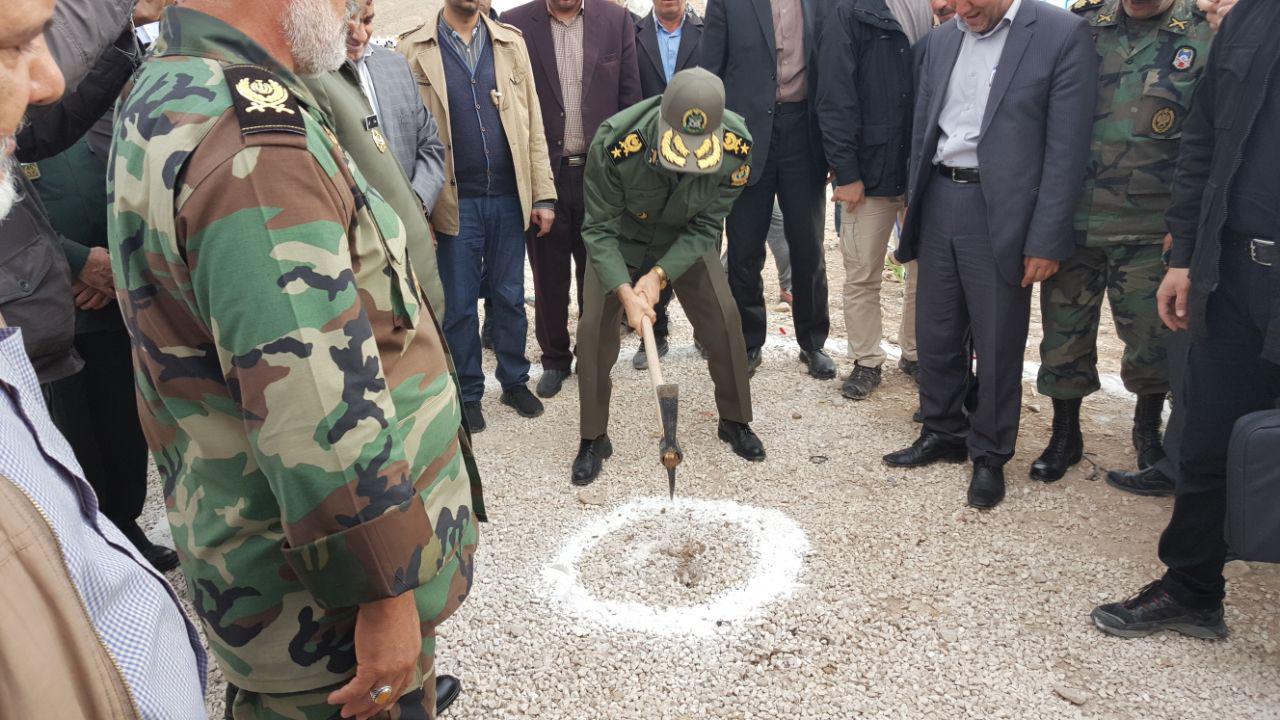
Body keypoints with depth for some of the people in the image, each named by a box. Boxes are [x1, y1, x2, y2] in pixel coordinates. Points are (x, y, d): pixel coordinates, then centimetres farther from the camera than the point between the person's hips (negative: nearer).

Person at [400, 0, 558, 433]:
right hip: (455, 203, -2)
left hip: (508, 198, 2)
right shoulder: (414, 50, -1)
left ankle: (514, 381, 29)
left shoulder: (510, 42, 7)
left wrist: (543, 196, 1)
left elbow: (533, 124, 5)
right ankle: (468, 393, 23)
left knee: (510, 297, 12)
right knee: (459, 304, 9)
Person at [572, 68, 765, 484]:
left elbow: (706, 225, -19)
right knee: (595, 327, -8)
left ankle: (735, 421, 18)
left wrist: (659, 274, -29)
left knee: (723, 318, -5)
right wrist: (625, 291, -37)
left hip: (685, 239, 2)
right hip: (621, 239, -1)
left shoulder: (737, 146, -30)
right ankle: (593, 439, 10)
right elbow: (599, 230, -25)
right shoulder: (615, 143, -37)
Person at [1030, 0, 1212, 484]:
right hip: (1070, 221, 2)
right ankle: (1065, 435, 28)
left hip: (1147, 231, -2)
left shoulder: (1206, 39, -2)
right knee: (1063, 335, 9)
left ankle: (1148, 433, 32)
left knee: (1152, 340, 7)